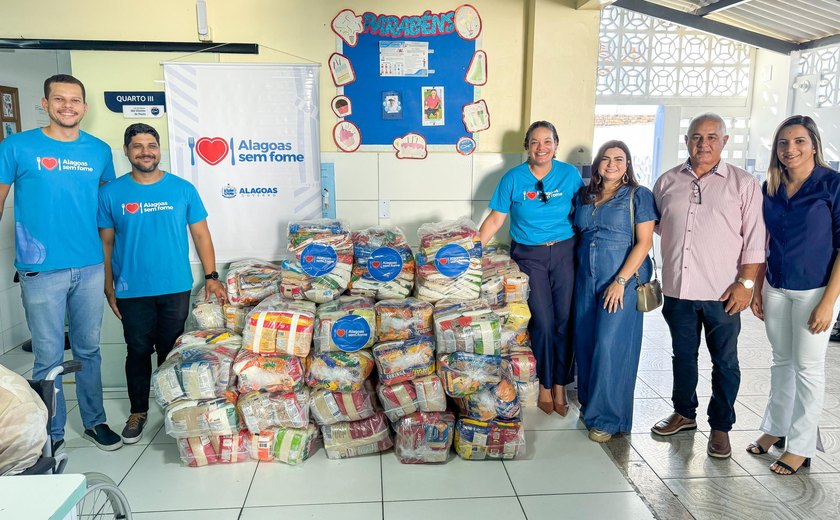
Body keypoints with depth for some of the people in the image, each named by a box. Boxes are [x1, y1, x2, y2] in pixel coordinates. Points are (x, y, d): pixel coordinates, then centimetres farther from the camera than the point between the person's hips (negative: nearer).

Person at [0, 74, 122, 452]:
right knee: (49, 357, 5)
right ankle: (52, 433, 22)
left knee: (89, 350, 14)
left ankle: (94, 421, 29)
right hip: (41, 271, -3)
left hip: (91, 268, 3)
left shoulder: (99, 150, 6)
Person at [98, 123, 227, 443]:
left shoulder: (183, 189, 0)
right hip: (132, 291, 0)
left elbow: (201, 235, 3)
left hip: (176, 288, 0)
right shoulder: (111, 194, 0)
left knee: (171, 350, 11)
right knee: (138, 351, 10)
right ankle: (138, 411, 27)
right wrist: (109, 288, 3)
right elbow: (106, 244, 5)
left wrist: (211, 276, -3)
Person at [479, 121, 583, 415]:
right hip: (529, 256, -1)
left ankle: (560, 386, 18)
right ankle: (545, 385, 17)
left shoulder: (570, 175, 2)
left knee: (564, 322, 2)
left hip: (564, 253, 2)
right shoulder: (513, 178, -2)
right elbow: (496, 219, -1)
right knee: (543, 322, -2)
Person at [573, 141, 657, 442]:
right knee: (584, 343, 7)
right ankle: (589, 404, 25)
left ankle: (607, 417, 3)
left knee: (610, 346, -8)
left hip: (622, 279, -5)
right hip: (586, 279, 5)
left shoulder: (638, 196, -2)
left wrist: (620, 281, -16)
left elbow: (644, 242, -8)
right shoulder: (583, 196, 12)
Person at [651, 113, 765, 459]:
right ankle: (684, 413, 34)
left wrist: (746, 282, -10)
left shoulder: (743, 184, -2)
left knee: (725, 362, 7)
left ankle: (720, 427, 22)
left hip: (723, 292, -3)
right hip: (678, 288, 3)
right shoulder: (668, 181, 7)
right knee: (683, 355, 16)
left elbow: (755, 240, -4)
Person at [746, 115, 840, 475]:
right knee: (782, 361, 15)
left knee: (808, 367, 4)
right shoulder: (771, 188, 4)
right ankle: (775, 428, 30)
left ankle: (801, 446, 17)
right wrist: (757, 289, 9)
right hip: (776, 289, 4)